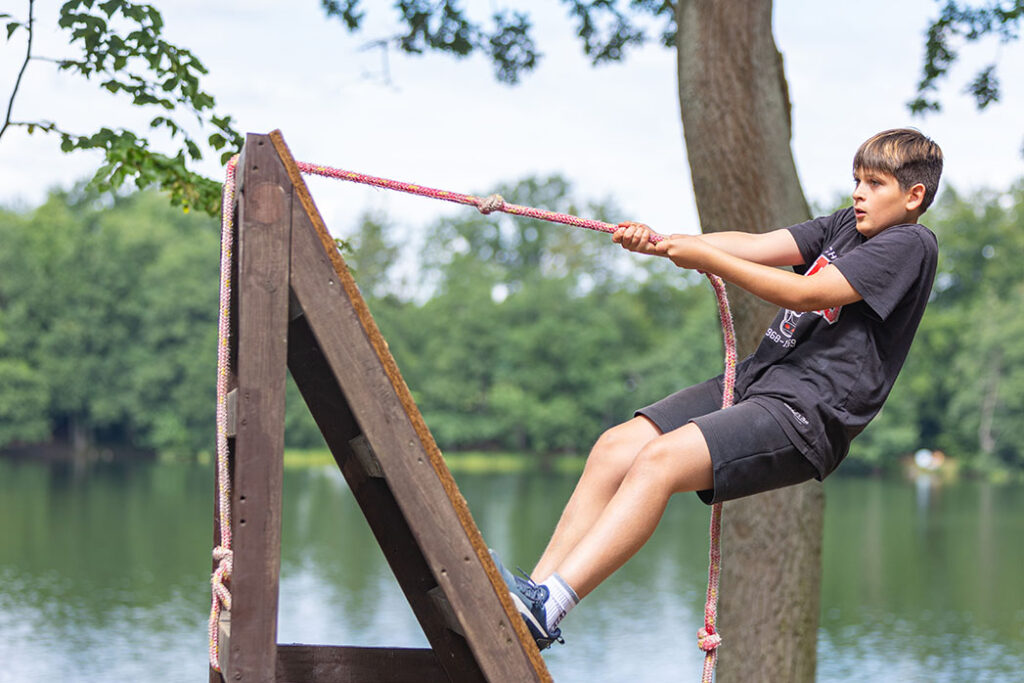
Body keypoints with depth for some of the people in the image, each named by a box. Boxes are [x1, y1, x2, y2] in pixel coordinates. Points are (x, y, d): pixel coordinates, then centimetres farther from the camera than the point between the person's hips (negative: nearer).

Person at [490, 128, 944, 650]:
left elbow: (807, 293, -15)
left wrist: (708, 259, -15)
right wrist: (659, 244, -7)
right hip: (757, 378, 8)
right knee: (615, 448, -9)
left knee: (660, 461, -26)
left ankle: (546, 608, -33)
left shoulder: (911, 244, -4)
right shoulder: (845, 225, 21)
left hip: (808, 413, -8)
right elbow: (758, 246, 8)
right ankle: (536, 588, -12)